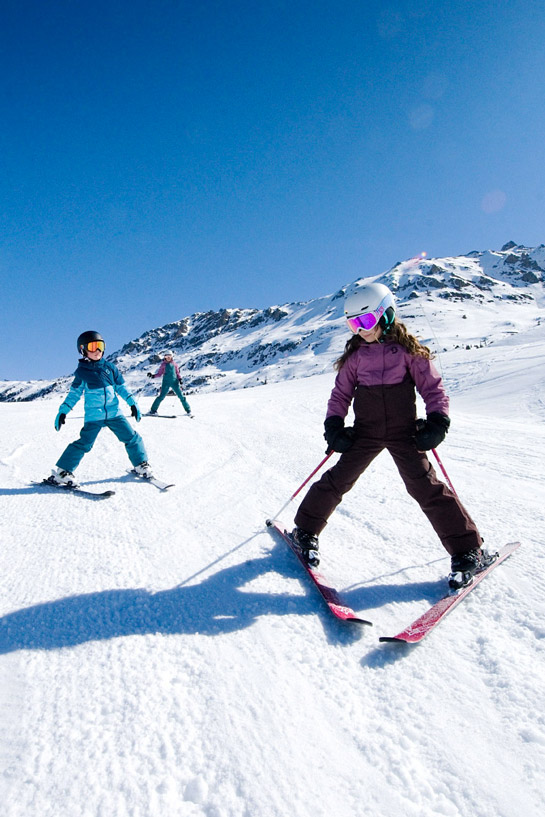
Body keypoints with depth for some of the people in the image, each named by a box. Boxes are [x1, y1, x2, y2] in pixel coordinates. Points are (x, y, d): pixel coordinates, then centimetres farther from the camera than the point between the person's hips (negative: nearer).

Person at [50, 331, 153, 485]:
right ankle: (62, 471, 5)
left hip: (114, 413, 3)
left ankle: (141, 464, 20)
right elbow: (74, 393, 8)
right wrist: (63, 411, 2)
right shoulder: (82, 371, 1)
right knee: (84, 444, -8)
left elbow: (121, 387, 13)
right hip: (93, 416, -3)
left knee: (132, 437, 2)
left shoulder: (110, 367, 7)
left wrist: (132, 402, 5)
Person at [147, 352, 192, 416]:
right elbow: (159, 374, 9)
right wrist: (153, 375, -6)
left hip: (174, 382, 2)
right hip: (166, 382, -2)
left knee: (181, 396, -1)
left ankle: (188, 411, 6)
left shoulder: (174, 364, 10)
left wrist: (179, 378, 0)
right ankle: (153, 410, 3)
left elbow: (177, 372, 16)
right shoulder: (163, 364, 6)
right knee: (162, 396, -10)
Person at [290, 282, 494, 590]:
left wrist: (437, 422, -13)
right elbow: (341, 393, 10)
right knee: (338, 480, 0)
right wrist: (334, 426, -1)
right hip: (365, 433, 3)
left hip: (404, 432, -2)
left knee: (425, 486, -8)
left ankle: (469, 551, 4)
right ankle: (306, 531, 21)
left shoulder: (408, 349, -4)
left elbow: (433, 387, -1)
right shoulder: (355, 354, 4)